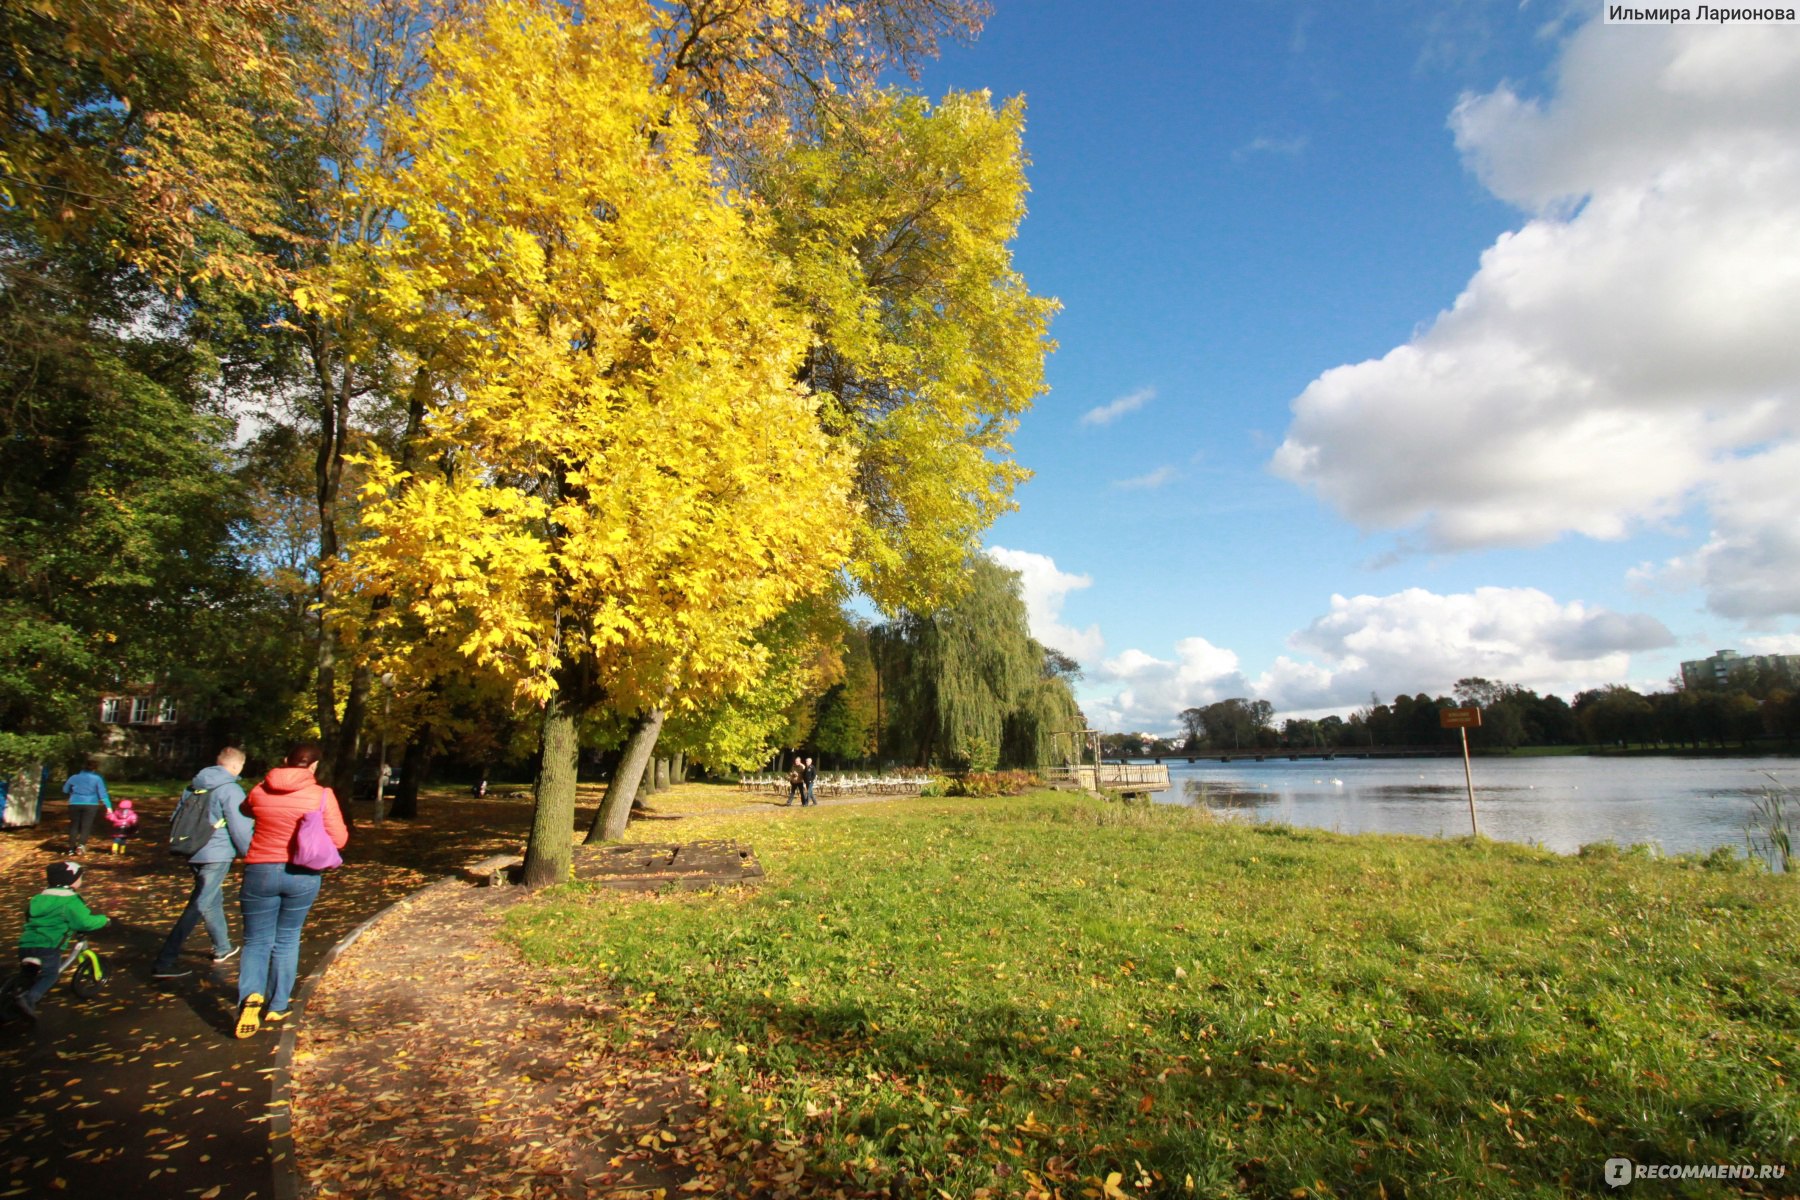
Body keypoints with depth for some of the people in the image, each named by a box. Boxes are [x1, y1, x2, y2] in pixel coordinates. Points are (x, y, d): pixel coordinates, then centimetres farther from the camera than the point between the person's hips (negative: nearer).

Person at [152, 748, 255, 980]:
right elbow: (240, 828, -15)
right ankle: (165, 962, -6)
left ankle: (222, 949, 33)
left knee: (214, 900, 20)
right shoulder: (230, 789, -15)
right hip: (217, 855, -9)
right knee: (199, 906, -4)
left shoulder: (195, 785, 10)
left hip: (194, 854, 9)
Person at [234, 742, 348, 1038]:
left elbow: (246, 810, 22)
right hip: (302, 875, 0)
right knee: (287, 940, 16)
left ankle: (250, 996, -14)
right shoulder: (322, 796, -10)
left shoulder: (260, 791, -2)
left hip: (260, 871, 1)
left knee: (257, 940, 10)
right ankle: (277, 1006, 21)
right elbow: (339, 839, -7)